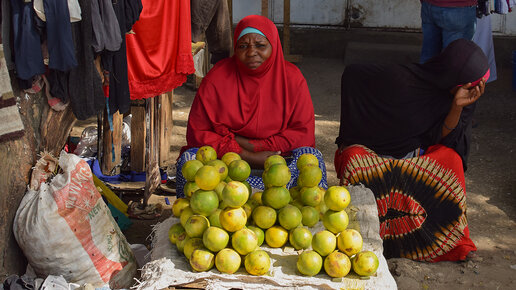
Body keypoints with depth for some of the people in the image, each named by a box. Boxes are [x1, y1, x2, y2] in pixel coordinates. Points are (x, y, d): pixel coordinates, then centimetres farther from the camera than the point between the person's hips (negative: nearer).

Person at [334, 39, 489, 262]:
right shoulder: (401, 79, -23)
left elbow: (441, 139, -11)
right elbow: (352, 73, -12)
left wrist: (458, 107, -28)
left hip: (415, 155, 3)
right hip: (370, 150, -3)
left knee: (451, 159, -26)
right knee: (353, 161, -34)